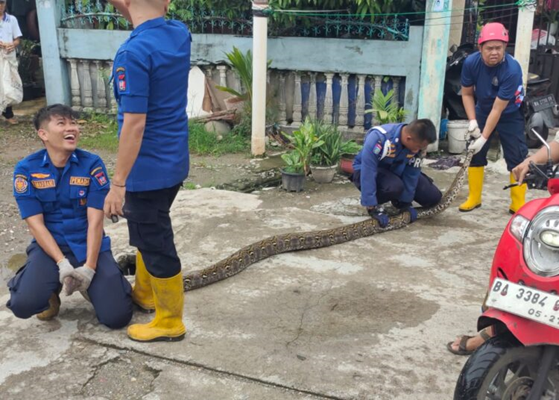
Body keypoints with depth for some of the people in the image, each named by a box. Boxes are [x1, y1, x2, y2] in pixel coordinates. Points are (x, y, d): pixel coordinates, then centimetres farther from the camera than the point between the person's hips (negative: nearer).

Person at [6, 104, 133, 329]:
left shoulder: (92, 164, -7)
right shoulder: (26, 169, -6)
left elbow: (95, 220, -10)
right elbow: (35, 224, -9)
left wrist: (89, 267, -18)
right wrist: (62, 263, -19)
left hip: (89, 245, 0)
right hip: (49, 245, 0)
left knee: (117, 317, -12)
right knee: (23, 305, -26)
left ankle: (90, 284, 21)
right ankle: (51, 291, 11)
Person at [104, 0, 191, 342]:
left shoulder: (134, 53, -23)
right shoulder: (181, 34, 0)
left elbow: (135, 125, -24)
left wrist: (118, 183, -18)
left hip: (148, 169, -9)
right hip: (174, 162, 9)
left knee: (156, 244, 6)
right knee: (147, 234, 26)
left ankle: (170, 323, 22)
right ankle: (145, 294, 45)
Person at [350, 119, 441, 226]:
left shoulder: (416, 143, -19)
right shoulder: (378, 138, -37)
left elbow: (412, 174, -12)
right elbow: (368, 173, -37)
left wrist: (406, 202, -11)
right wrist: (372, 207, -35)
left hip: (394, 171, 6)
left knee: (433, 196, -4)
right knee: (395, 186, -38)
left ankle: (398, 201, 18)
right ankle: (374, 206, -9)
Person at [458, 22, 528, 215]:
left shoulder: (512, 69, -33)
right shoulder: (471, 62, -21)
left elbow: (498, 109, -31)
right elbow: (467, 93, -7)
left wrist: (484, 137, -30)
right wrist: (472, 122, -17)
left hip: (509, 114, -4)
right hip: (483, 110, 4)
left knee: (517, 158, -8)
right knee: (474, 152, 2)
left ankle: (518, 204, 1)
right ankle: (474, 198, 14)